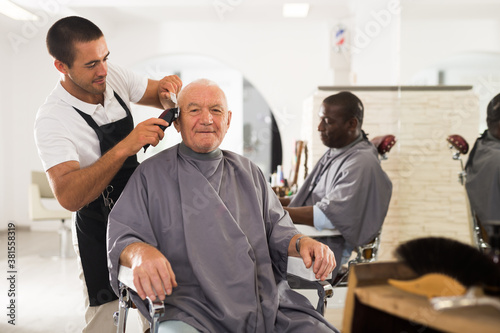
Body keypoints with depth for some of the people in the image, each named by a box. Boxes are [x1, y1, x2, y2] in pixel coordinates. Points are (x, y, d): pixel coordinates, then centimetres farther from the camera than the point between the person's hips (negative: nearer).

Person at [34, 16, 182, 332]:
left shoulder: (112, 75, -6)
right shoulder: (52, 121, -23)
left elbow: (162, 97, 8)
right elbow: (69, 196, -36)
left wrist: (168, 91, -17)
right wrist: (125, 148, -45)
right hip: (101, 233, -6)